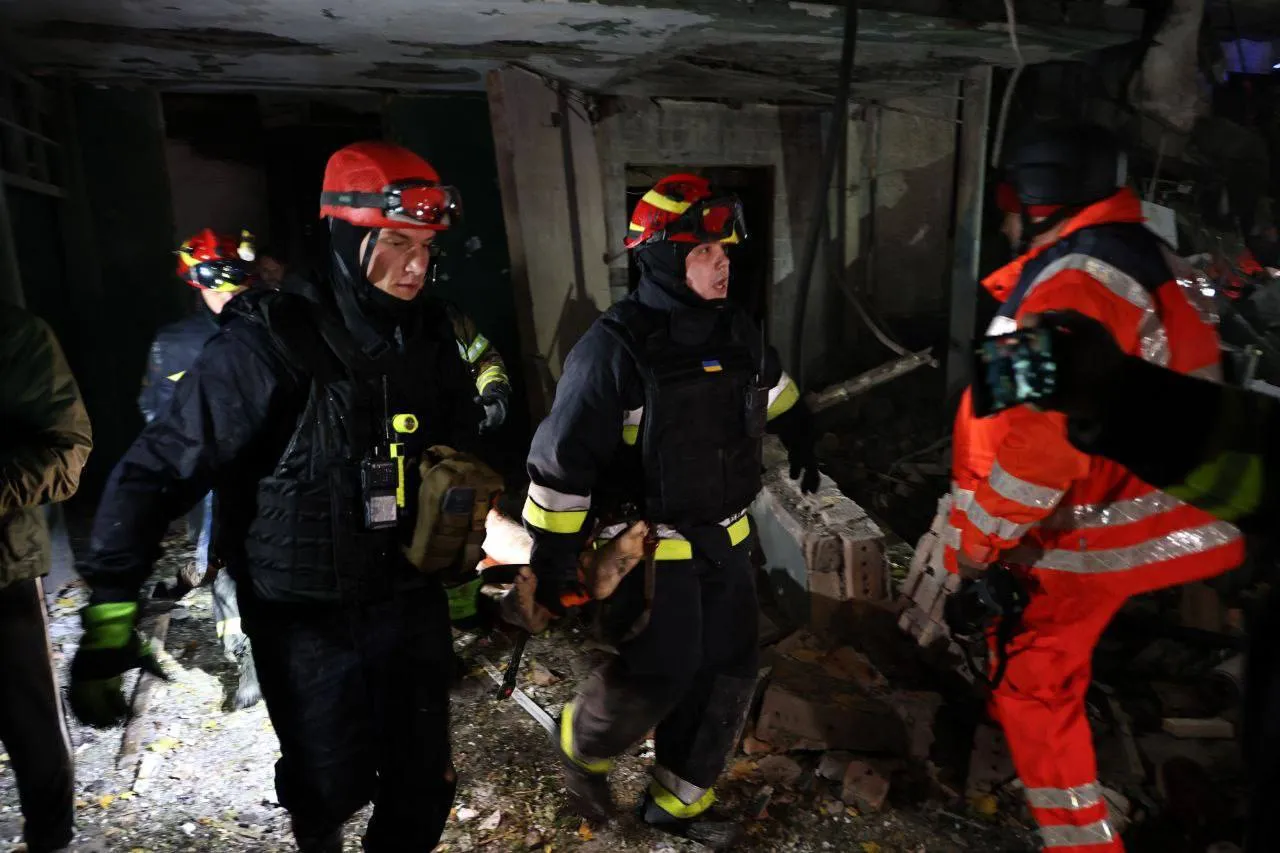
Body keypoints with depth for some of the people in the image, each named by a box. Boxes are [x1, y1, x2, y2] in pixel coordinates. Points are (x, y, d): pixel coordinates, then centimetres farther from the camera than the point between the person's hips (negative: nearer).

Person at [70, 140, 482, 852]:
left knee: (423, 792, 15)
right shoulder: (272, 346, -19)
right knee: (330, 791, 15)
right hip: (310, 620, -4)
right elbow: (158, 472, -15)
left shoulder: (431, 335, -2)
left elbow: (460, 445, 14)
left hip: (412, 602, 4)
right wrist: (110, 611, -16)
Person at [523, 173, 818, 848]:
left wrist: (801, 446, 34)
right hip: (651, 547, -7)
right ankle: (582, 745, 28)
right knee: (660, 676, -5)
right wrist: (552, 561, -17)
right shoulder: (615, 347, -19)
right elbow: (564, 459, -18)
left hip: (724, 539, 7)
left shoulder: (734, 330, 2)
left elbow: (772, 388, 25)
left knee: (726, 674, 10)